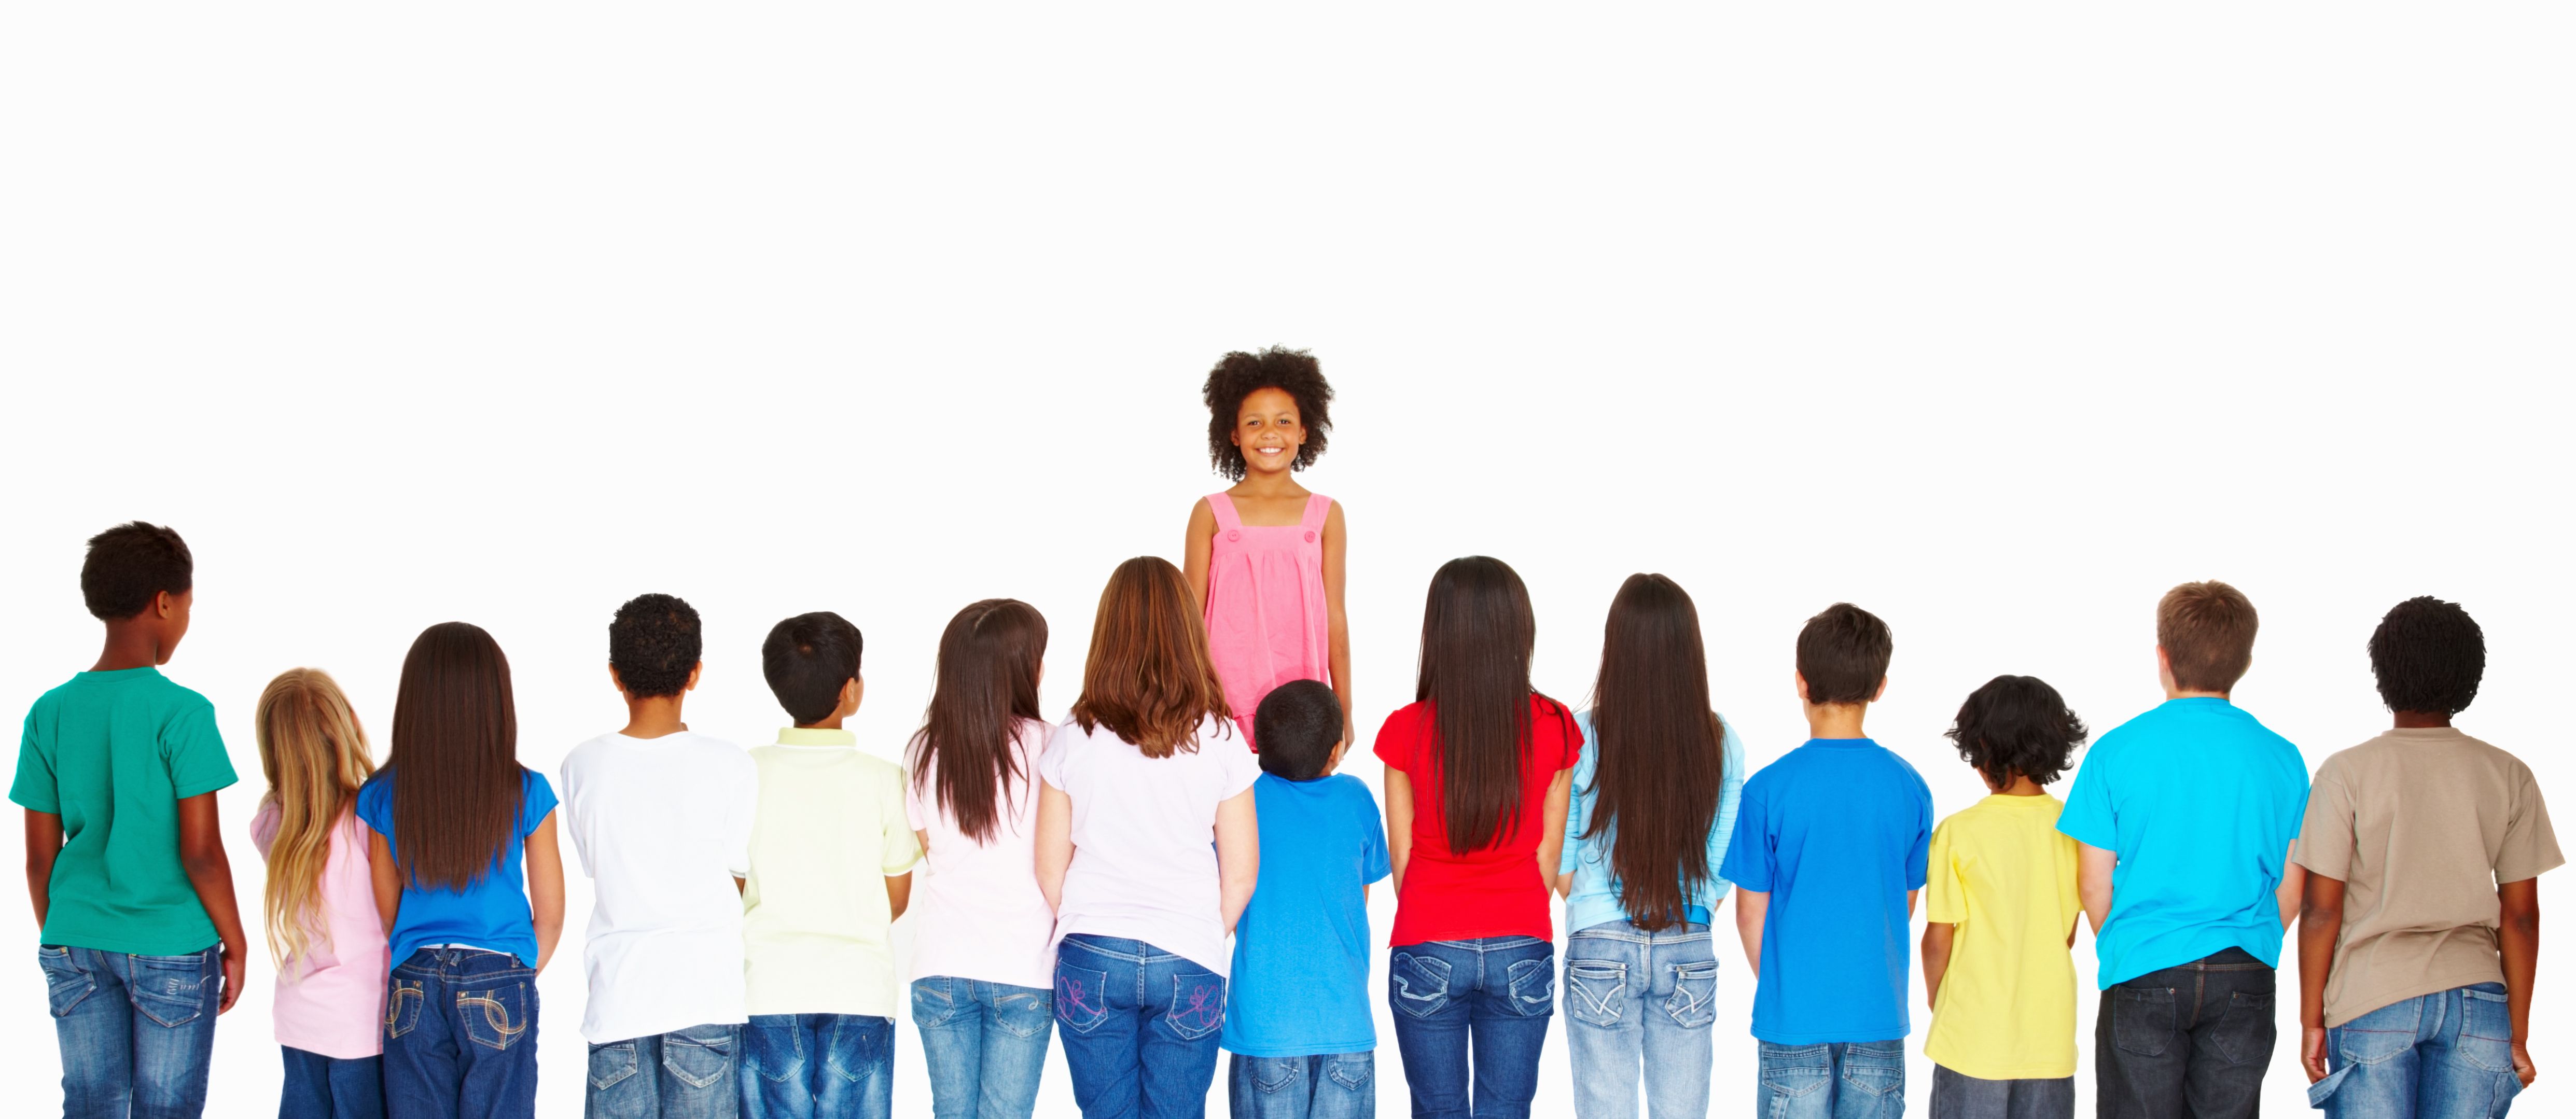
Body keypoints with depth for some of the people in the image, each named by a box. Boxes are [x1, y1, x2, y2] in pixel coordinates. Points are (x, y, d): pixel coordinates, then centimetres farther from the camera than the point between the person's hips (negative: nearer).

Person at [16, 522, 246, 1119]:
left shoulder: (50, 713, 1)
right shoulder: (183, 712, -12)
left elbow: (40, 857, 4)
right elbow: (201, 852, -13)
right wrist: (236, 945, -1)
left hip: (77, 946, 4)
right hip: (172, 947, -4)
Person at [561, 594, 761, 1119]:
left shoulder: (583, 766, 1)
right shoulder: (730, 766, -5)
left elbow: (595, 867, 10)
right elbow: (741, 872, 2)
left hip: (618, 1000, 2)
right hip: (707, 994, -2)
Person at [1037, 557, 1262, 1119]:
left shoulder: (1073, 741, -3)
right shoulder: (1220, 741, -3)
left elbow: (1049, 869, 1)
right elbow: (1241, 873, 1)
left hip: (1092, 956, 0)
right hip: (1189, 962, 0)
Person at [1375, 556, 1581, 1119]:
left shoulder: (1407, 730, -8)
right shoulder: (1554, 728, -5)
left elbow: (1401, 855, 0)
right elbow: (1549, 851, 4)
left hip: (1429, 954, -1)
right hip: (1521, 955, 1)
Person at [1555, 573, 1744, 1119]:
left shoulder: (1583, 736, -11)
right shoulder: (1721, 743, -6)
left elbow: (1562, 866, -2)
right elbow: (1723, 867, 3)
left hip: (1601, 951, -2)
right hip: (1689, 951, 2)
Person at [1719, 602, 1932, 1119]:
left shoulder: (1769, 789, -10)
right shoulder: (1909, 787, -2)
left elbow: (1752, 911, -3)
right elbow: (1906, 904, 9)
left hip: (1795, 1017, -2)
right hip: (1879, 1015, 2)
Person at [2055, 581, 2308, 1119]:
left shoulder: (2118, 751, -4)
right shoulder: (2280, 758, 2)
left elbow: (2094, 885, -1)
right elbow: (2290, 891, 5)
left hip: (2144, 975, -2)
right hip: (2243, 982, 2)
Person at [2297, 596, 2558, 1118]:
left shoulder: (2347, 773, -3)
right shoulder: (2509, 777, 4)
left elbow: (2322, 909, -4)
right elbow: (2520, 915, 5)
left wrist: (2312, 1021, 4)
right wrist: (2518, 1032, 12)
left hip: (2373, 997, -2)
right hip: (2475, 996, 2)